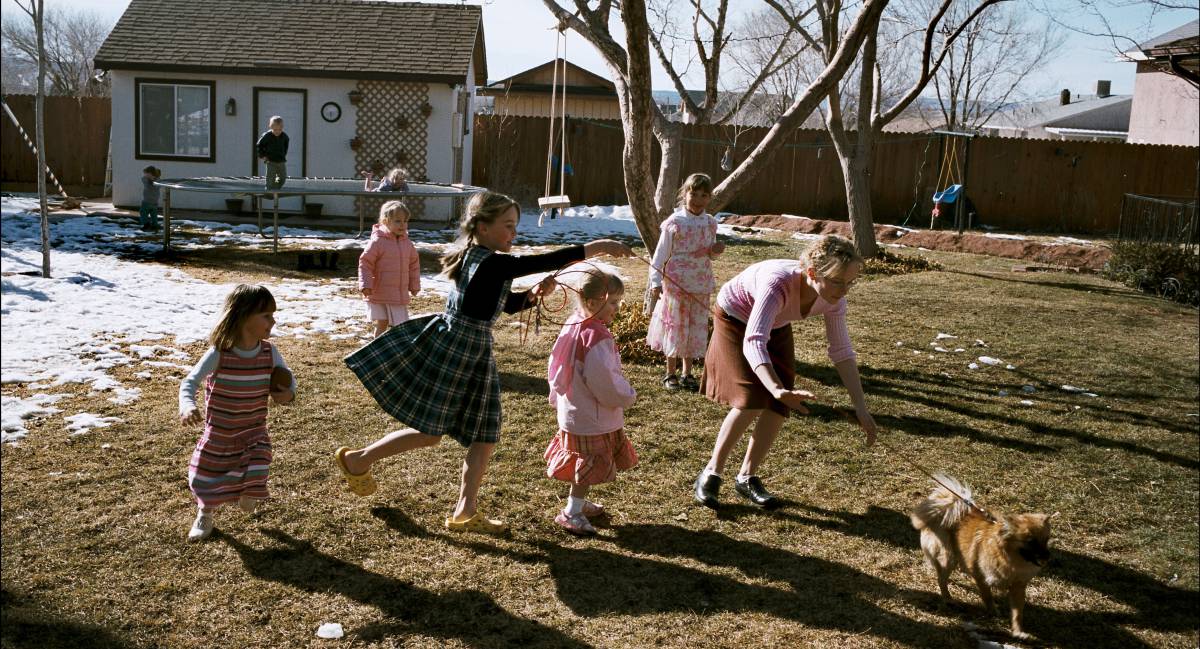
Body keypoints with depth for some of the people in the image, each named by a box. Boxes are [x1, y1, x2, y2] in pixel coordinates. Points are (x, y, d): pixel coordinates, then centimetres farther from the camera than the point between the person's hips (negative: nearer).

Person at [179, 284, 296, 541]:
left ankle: (247, 492, 28)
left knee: (255, 473, -12)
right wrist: (187, 406, -42)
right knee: (207, 476, 12)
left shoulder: (269, 352, -13)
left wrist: (289, 393, -19)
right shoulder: (218, 353, -24)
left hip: (255, 431, 2)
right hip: (219, 431, -1)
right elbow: (190, 382, -23)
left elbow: (287, 376, 4)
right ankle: (205, 515, 45)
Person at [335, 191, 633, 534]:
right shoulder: (491, 263, -21)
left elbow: (509, 304, 20)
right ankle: (357, 460, 21)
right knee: (428, 432, 2)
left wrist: (535, 293, 1)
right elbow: (544, 261, -26)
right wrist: (599, 246, -23)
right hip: (451, 350, -10)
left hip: (474, 355, 10)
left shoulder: (477, 260, 9)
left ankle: (465, 511, 19)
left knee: (485, 436, 10)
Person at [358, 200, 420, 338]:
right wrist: (365, 285, -17)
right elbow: (365, 263, -11)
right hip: (378, 293, -4)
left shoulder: (407, 244, 4)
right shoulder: (377, 241, -12)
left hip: (400, 294, 4)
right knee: (381, 323, 3)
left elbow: (414, 265, 15)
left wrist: (414, 285, 15)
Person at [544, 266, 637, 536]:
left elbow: (556, 368, 13)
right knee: (590, 465, 4)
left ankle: (578, 502, 37)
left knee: (582, 463, 23)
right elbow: (603, 380, -27)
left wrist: (557, 397, 23)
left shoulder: (572, 326, 3)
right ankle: (572, 512, 13)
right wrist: (625, 397, -11)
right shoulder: (596, 336, -27)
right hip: (592, 417, -9)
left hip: (572, 410, 9)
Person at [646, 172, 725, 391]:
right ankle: (670, 374, 18)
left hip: (701, 286, 4)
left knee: (695, 328, 10)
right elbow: (660, 254, -7)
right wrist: (656, 282, -13)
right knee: (675, 327, 4)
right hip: (676, 284, -4)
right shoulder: (674, 223, -9)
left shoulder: (710, 223, 4)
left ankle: (687, 373, 23)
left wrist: (715, 251, -6)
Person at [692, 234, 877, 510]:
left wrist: (861, 408, -19)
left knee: (779, 406, -5)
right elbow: (753, 342, -54)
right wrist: (777, 389, -68)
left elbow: (842, 351, -15)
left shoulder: (833, 299, -25)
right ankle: (710, 474, -2)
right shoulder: (778, 284, -44)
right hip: (735, 319, -6)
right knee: (751, 401, -18)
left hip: (776, 327, 6)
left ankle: (747, 477, 12)